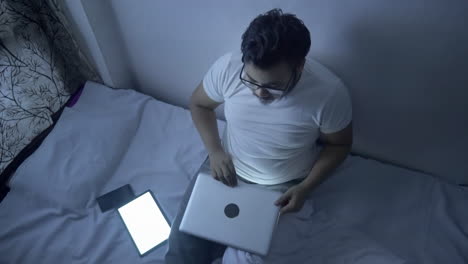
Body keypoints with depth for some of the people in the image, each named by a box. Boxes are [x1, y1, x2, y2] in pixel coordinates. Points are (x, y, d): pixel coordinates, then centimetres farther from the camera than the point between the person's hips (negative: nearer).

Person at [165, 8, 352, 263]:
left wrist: (305, 187, -15)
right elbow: (199, 104, 0)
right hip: (226, 168, 2)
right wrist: (215, 151, -13)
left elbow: (339, 144, -5)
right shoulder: (228, 67, -20)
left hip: (282, 187, -1)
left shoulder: (329, 92, -24)